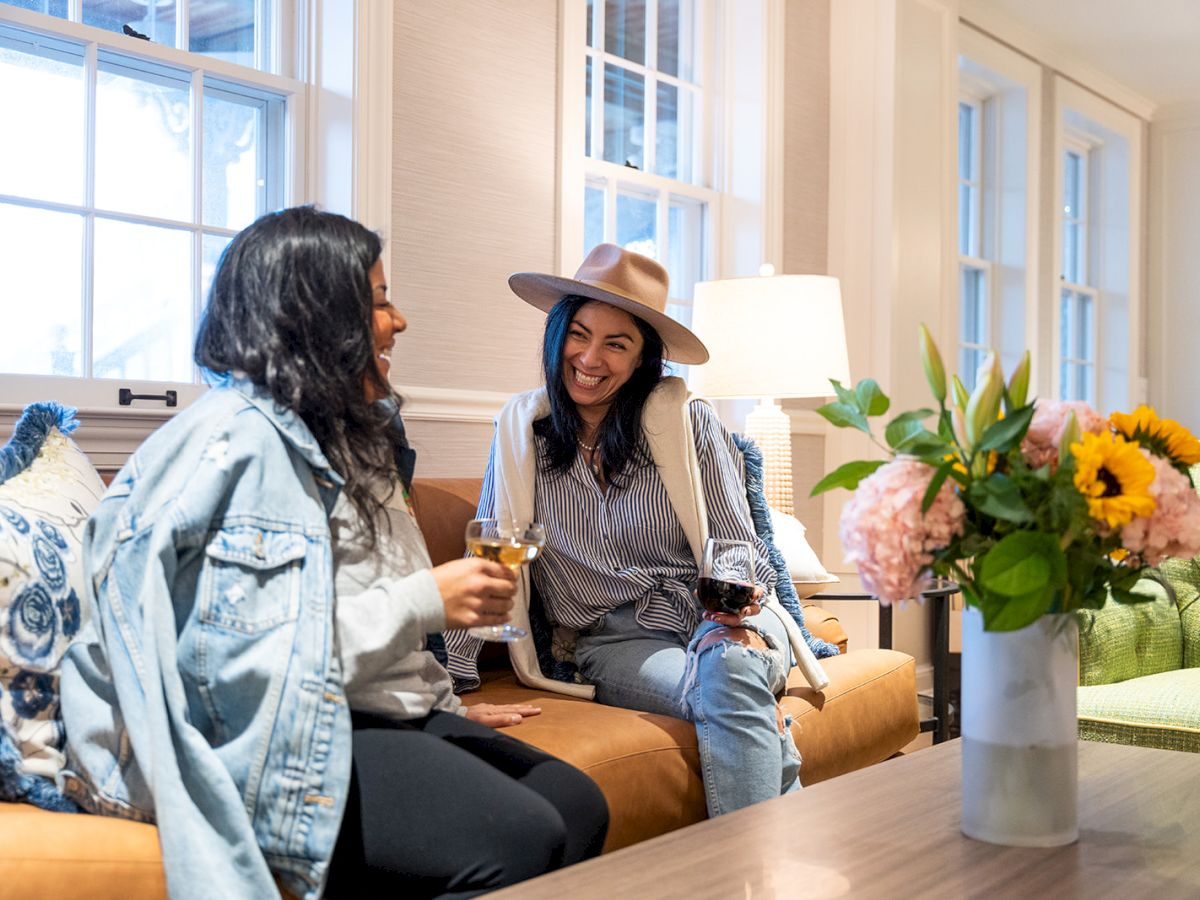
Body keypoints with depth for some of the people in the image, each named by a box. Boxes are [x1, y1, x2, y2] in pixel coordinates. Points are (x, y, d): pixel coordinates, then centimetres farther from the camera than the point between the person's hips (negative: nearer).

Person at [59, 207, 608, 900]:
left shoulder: (349, 434, 19)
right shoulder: (240, 438, -12)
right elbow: (247, 652, -21)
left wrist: (446, 707, 21)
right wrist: (426, 604, -18)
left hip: (388, 711, 9)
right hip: (295, 737, -9)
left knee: (579, 803, -11)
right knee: (523, 840, -27)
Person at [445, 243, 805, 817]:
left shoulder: (689, 424, -1)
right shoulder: (520, 428, 3)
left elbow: (742, 553, 3)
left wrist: (743, 600, -21)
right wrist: (450, 676, -6)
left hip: (717, 621, 1)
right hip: (613, 642, -1)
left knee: (728, 666, -36)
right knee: (724, 696, -35)